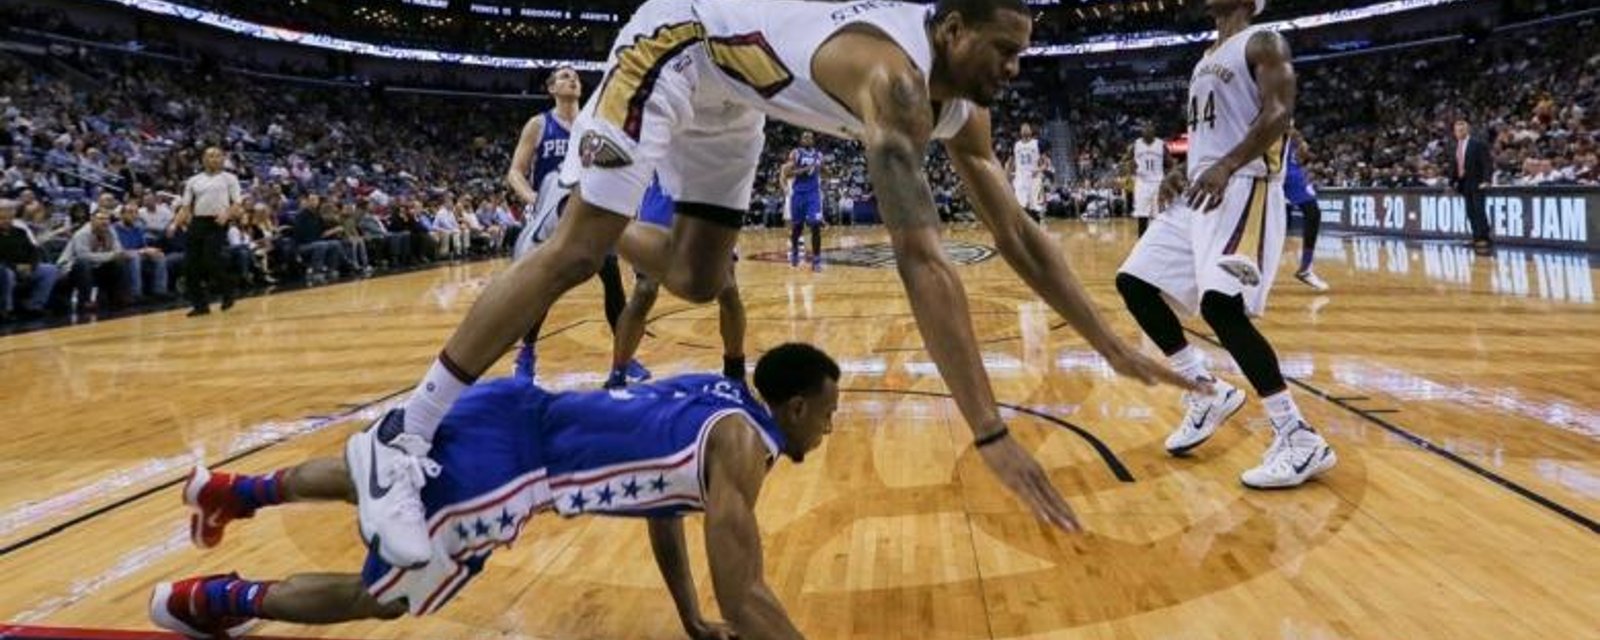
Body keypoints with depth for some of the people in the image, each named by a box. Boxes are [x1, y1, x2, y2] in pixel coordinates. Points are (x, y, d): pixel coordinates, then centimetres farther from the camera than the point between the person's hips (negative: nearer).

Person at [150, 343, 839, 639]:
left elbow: (663, 504, 25)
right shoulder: (740, 445, -14)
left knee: (358, 475, 34)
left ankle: (228, 491, 56)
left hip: (509, 414, 9)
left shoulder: (714, 398, 14)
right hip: (497, 459, -9)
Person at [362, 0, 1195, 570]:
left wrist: (1113, 347, -3)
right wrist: (991, 433, -49)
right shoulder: (895, 78, -37)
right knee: (573, 254, -16)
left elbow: (1018, 236, -1)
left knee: (697, 281, 10)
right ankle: (403, 437, -10)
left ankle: (606, 233, 42)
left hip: (729, 88, 8)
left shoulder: (963, 109, -9)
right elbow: (922, 263, -47)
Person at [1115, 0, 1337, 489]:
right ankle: (1208, 392, 16)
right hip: (1201, 190, 10)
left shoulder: (1263, 43, -3)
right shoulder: (1209, 59, 23)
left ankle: (1300, 439, -19)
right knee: (1135, 281, 7)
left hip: (1244, 189, -10)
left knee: (1221, 304, -26)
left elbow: (1279, 114, -18)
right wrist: (1190, 169, 17)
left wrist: (1227, 166, -31)